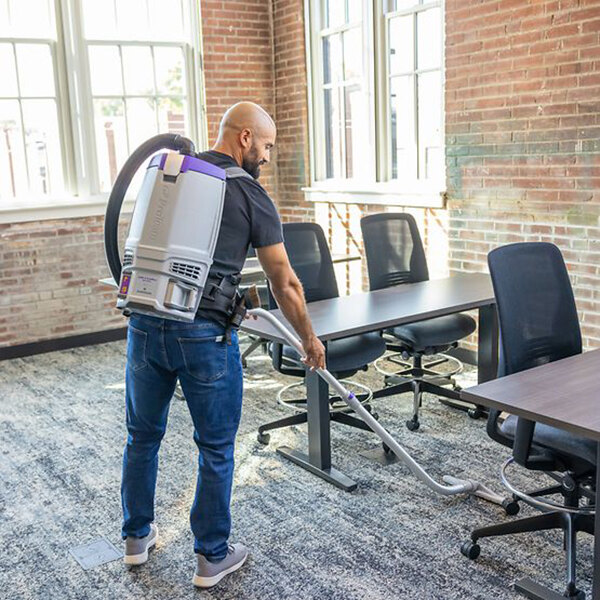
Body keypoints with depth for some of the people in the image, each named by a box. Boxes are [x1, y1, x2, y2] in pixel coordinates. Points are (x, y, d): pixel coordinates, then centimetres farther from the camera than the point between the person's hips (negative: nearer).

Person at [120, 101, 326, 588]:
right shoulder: (251, 195, -3)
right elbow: (284, 283, -1)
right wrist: (310, 339, 12)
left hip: (145, 324, 5)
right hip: (204, 333, -5)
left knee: (143, 435, 21)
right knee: (216, 448, 11)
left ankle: (137, 537, 39)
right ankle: (212, 557, 24)